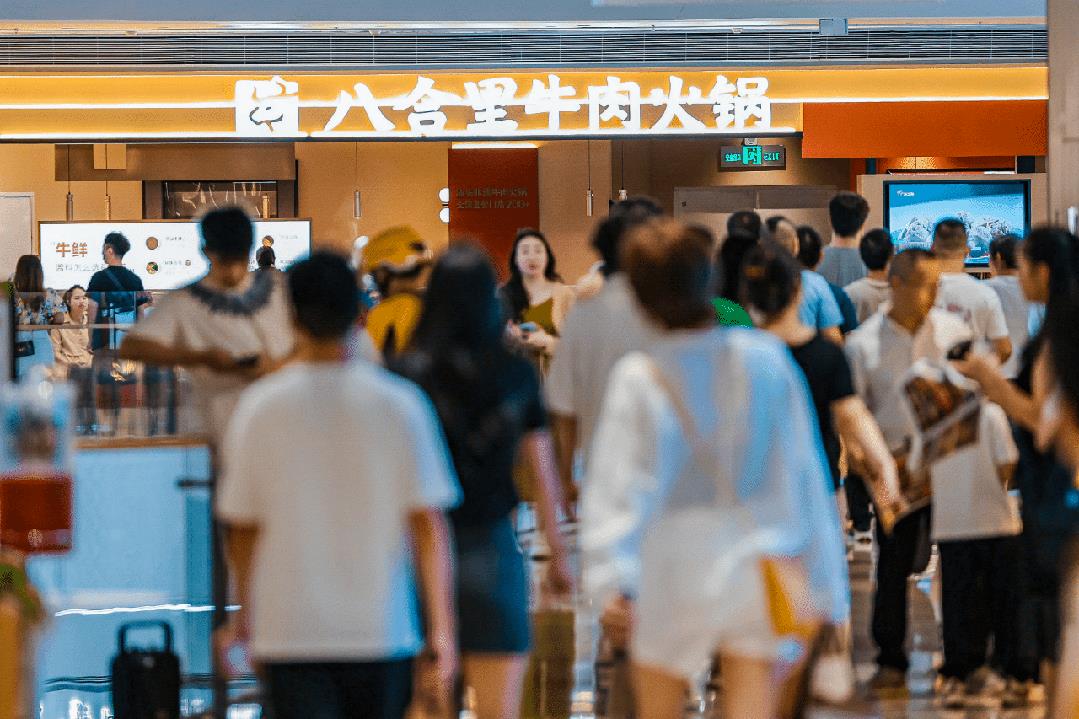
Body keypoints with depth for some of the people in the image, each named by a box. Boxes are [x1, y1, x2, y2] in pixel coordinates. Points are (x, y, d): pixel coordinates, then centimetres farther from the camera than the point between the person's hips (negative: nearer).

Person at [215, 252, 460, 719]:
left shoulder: (258, 408, -3)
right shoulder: (398, 404, -4)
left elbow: (240, 525, 4)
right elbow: (428, 523, -5)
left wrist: (245, 613, 20)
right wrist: (440, 629, -1)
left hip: (290, 631, -1)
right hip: (382, 629, 1)